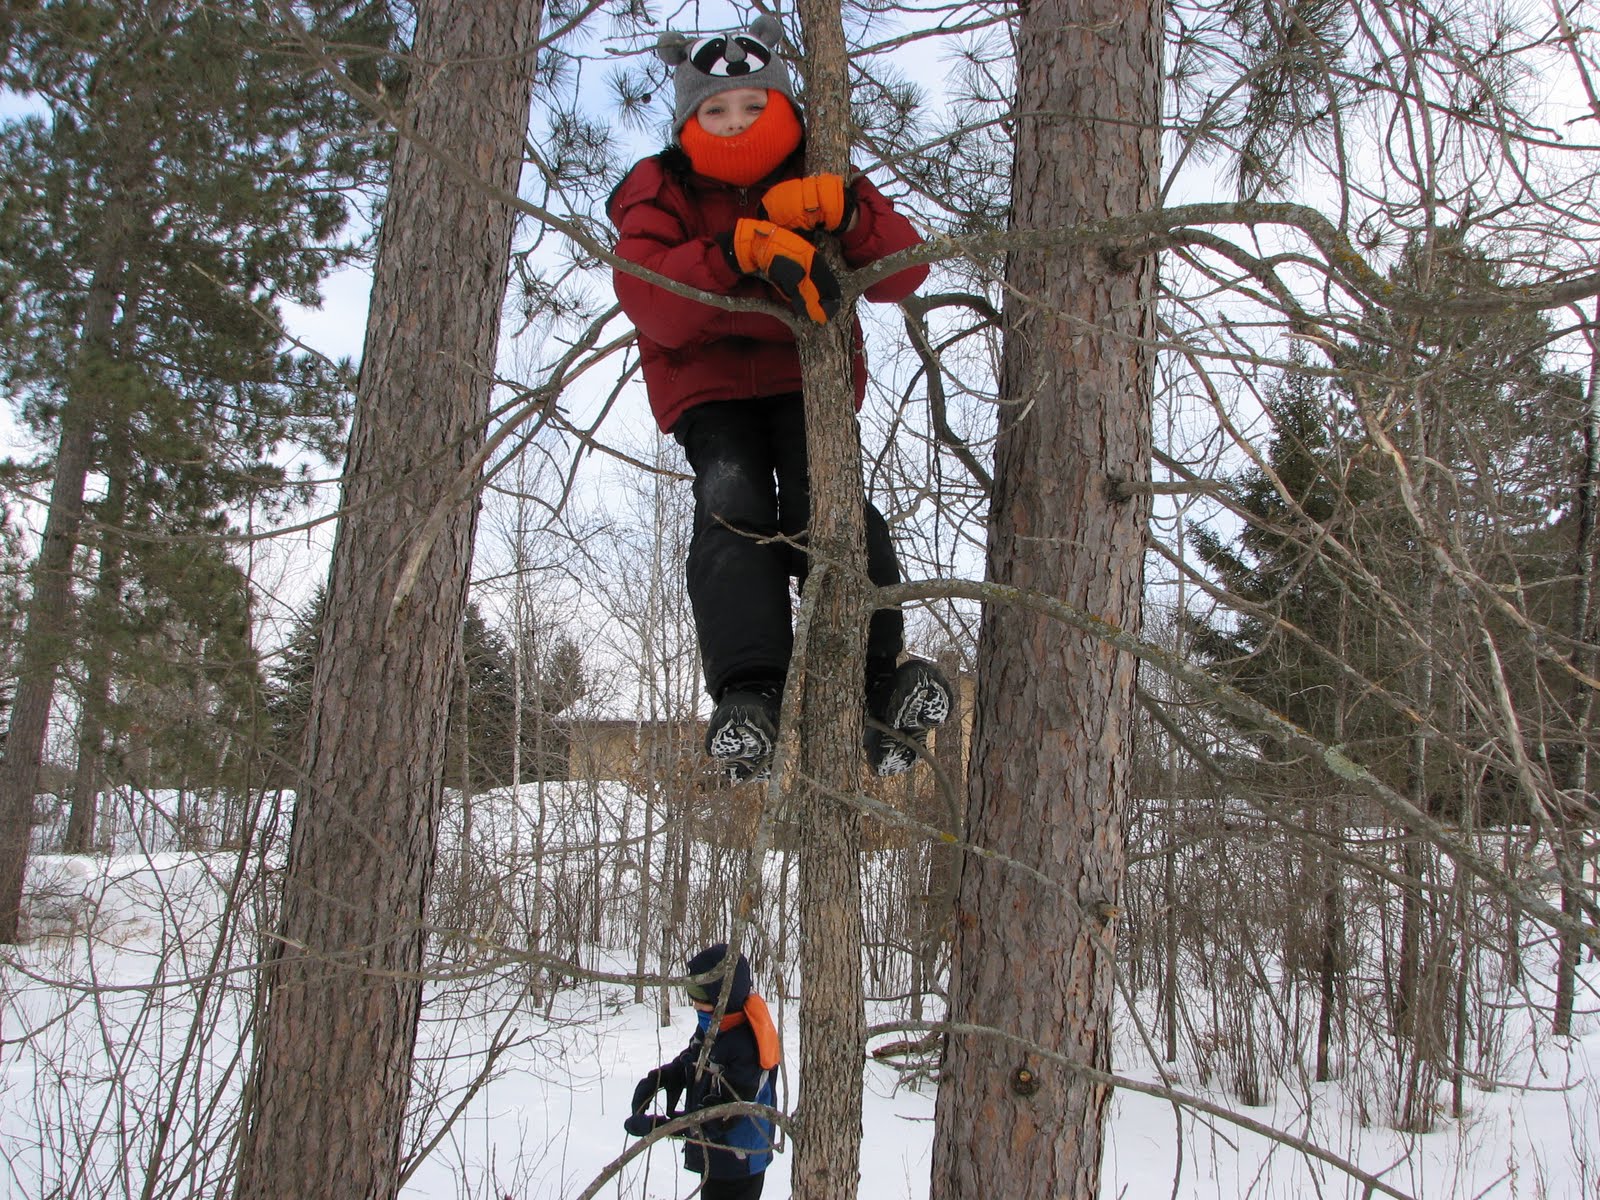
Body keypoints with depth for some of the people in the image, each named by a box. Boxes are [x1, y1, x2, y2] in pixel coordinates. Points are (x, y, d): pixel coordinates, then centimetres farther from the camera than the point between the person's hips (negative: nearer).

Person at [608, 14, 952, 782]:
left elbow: (903, 271, -5)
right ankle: (749, 694, -38)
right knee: (731, 501, -29)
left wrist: (845, 214, -25)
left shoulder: (818, 186, 8)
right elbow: (649, 300, -17)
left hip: (809, 374, 1)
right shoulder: (661, 192, 3)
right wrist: (739, 250, -32)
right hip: (709, 383, -1)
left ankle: (880, 679, -27)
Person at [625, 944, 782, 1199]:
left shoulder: (747, 1047, -31)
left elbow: (724, 1117, -29)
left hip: (736, 1169, -8)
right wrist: (656, 1079, -6)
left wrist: (655, 1124, -29)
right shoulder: (711, 1028, -6)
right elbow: (689, 1063, 13)